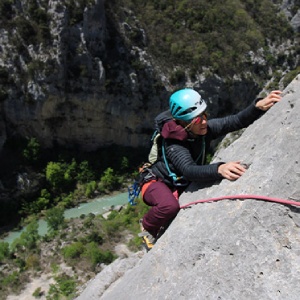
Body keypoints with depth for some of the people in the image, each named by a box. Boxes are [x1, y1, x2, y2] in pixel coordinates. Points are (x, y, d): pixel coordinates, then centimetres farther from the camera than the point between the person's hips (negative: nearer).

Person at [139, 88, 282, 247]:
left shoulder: (206, 128, -18)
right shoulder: (174, 145, -35)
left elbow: (238, 121, -20)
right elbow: (189, 170, -50)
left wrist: (259, 106, -39)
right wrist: (219, 169, -68)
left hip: (181, 185, 8)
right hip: (157, 182, -7)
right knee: (170, 207, -38)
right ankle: (147, 227, -2)